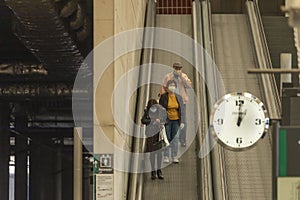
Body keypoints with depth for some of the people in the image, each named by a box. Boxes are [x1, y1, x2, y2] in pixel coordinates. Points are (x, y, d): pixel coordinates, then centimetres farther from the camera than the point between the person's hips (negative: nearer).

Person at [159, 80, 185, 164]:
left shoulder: (179, 97, 3)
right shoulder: (163, 97, -3)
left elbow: (182, 110, 4)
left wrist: (182, 122, -2)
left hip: (176, 120, 2)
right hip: (167, 120, -2)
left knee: (175, 138, -3)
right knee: (167, 138, -1)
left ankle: (174, 157, -1)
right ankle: (166, 156, 4)